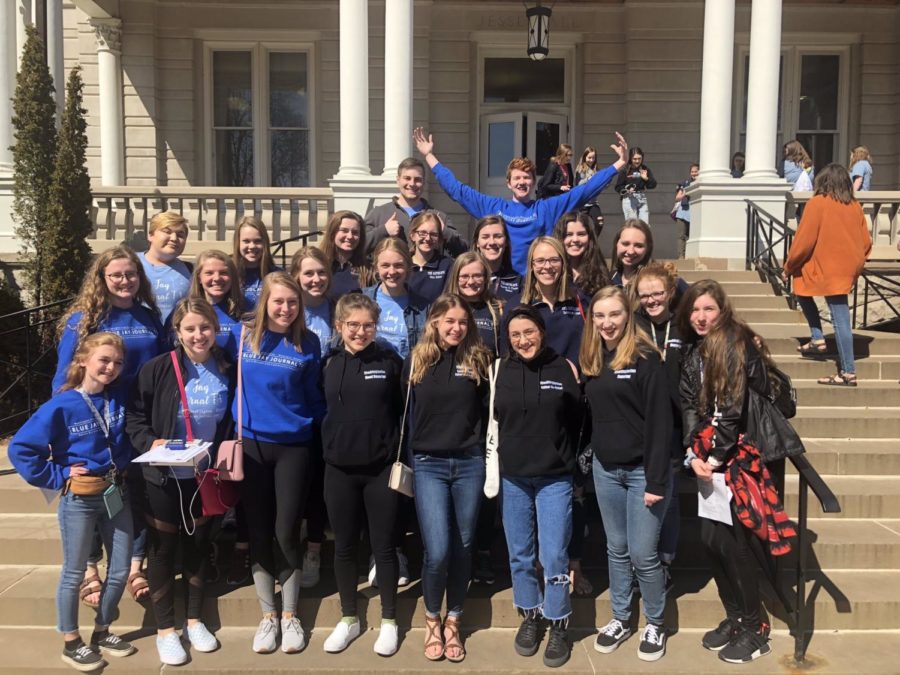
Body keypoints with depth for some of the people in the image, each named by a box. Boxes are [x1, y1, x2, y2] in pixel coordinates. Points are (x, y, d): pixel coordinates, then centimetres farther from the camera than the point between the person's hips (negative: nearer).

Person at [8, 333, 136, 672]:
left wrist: (124, 463, 2)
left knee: (120, 570, 11)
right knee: (74, 573, 10)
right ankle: (71, 643, 27)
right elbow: (20, 448, -14)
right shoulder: (62, 406, -15)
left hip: (116, 492, 5)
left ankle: (102, 632, 31)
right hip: (79, 499, -5)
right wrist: (56, 477, -13)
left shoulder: (119, 399, -2)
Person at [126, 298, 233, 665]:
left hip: (205, 476, 3)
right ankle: (165, 629, 24)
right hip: (164, 476, -3)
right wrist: (149, 442, -24)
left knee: (198, 545, 16)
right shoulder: (157, 369, -13)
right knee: (163, 549, 9)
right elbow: (134, 415, -9)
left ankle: (194, 620, 32)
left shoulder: (227, 372, -3)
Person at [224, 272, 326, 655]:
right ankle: (267, 616, 24)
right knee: (258, 533, 8)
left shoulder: (307, 344, -2)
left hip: (293, 447, -1)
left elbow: (313, 396, 6)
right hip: (250, 445, 1)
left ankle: (290, 615, 21)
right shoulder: (241, 336, -1)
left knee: (286, 532, 2)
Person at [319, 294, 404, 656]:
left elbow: (405, 411, 0)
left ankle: (389, 621, 25)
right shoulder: (327, 364, 1)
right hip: (339, 469, 2)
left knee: (383, 546, 8)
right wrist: (327, 448, 5)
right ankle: (349, 619, 31)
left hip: (381, 467, -2)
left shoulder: (390, 361, -4)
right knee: (344, 547, 13)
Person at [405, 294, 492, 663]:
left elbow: (488, 410, 6)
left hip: (469, 464, 1)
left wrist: (486, 453, 0)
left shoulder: (479, 360, 2)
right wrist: (405, 459, 6)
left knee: (462, 548, 9)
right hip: (429, 465, -1)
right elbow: (404, 413, 7)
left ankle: (453, 622, 27)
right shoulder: (416, 361, 2)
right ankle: (432, 621, 18)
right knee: (437, 551, -7)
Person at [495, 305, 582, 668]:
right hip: (512, 478, 2)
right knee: (520, 555, 12)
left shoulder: (565, 368, -4)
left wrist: (563, 458, 2)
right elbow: (491, 420, 5)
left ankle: (558, 627, 20)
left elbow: (577, 422, 2)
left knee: (554, 557, 0)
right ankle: (529, 617, 32)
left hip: (555, 479, -2)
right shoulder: (501, 370, -1)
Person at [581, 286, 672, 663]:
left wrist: (657, 480, -18)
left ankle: (655, 624, 23)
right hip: (605, 469, 6)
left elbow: (660, 422, -15)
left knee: (643, 554, 1)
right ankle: (620, 619, 31)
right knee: (616, 549, 15)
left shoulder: (645, 358, -12)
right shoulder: (591, 360, 6)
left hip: (641, 469, -5)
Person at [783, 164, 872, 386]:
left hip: (828, 269, -6)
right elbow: (866, 243, 12)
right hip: (849, 269, 6)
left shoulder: (817, 203, -8)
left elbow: (803, 241, -10)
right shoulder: (855, 206, 9)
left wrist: (789, 268, 2)